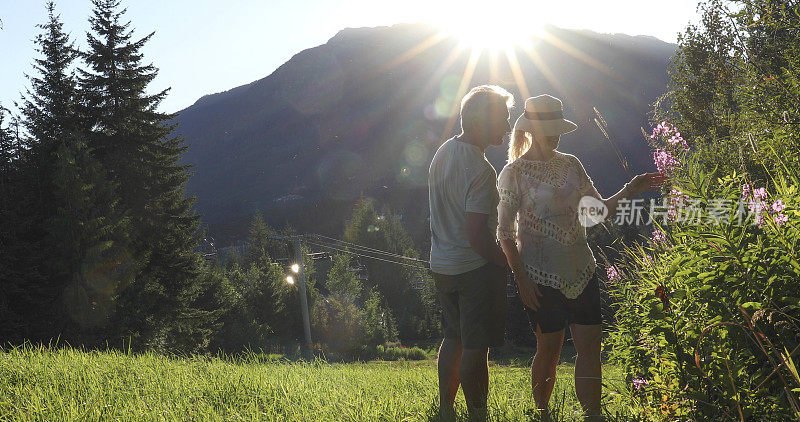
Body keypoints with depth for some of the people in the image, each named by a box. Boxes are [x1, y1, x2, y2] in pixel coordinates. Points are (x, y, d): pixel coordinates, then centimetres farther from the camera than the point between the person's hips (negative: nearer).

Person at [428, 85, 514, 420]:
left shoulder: (443, 151, 7)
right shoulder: (480, 170, -22)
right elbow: (478, 237, -24)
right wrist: (509, 263, -12)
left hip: (442, 264, 9)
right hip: (475, 267, -9)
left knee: (453, 339, 19)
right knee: (475, 348, 1)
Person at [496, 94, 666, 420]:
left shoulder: (571, 164, 9)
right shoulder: (514, 172, -5)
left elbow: (598, 209, 13)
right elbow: (504, 231, -6)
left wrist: (628, 191, -4)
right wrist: (521, 278, -13)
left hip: (581, 271, 5)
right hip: (542, 276, -5)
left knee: (590, 348, 1)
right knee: (549, 351, 4)